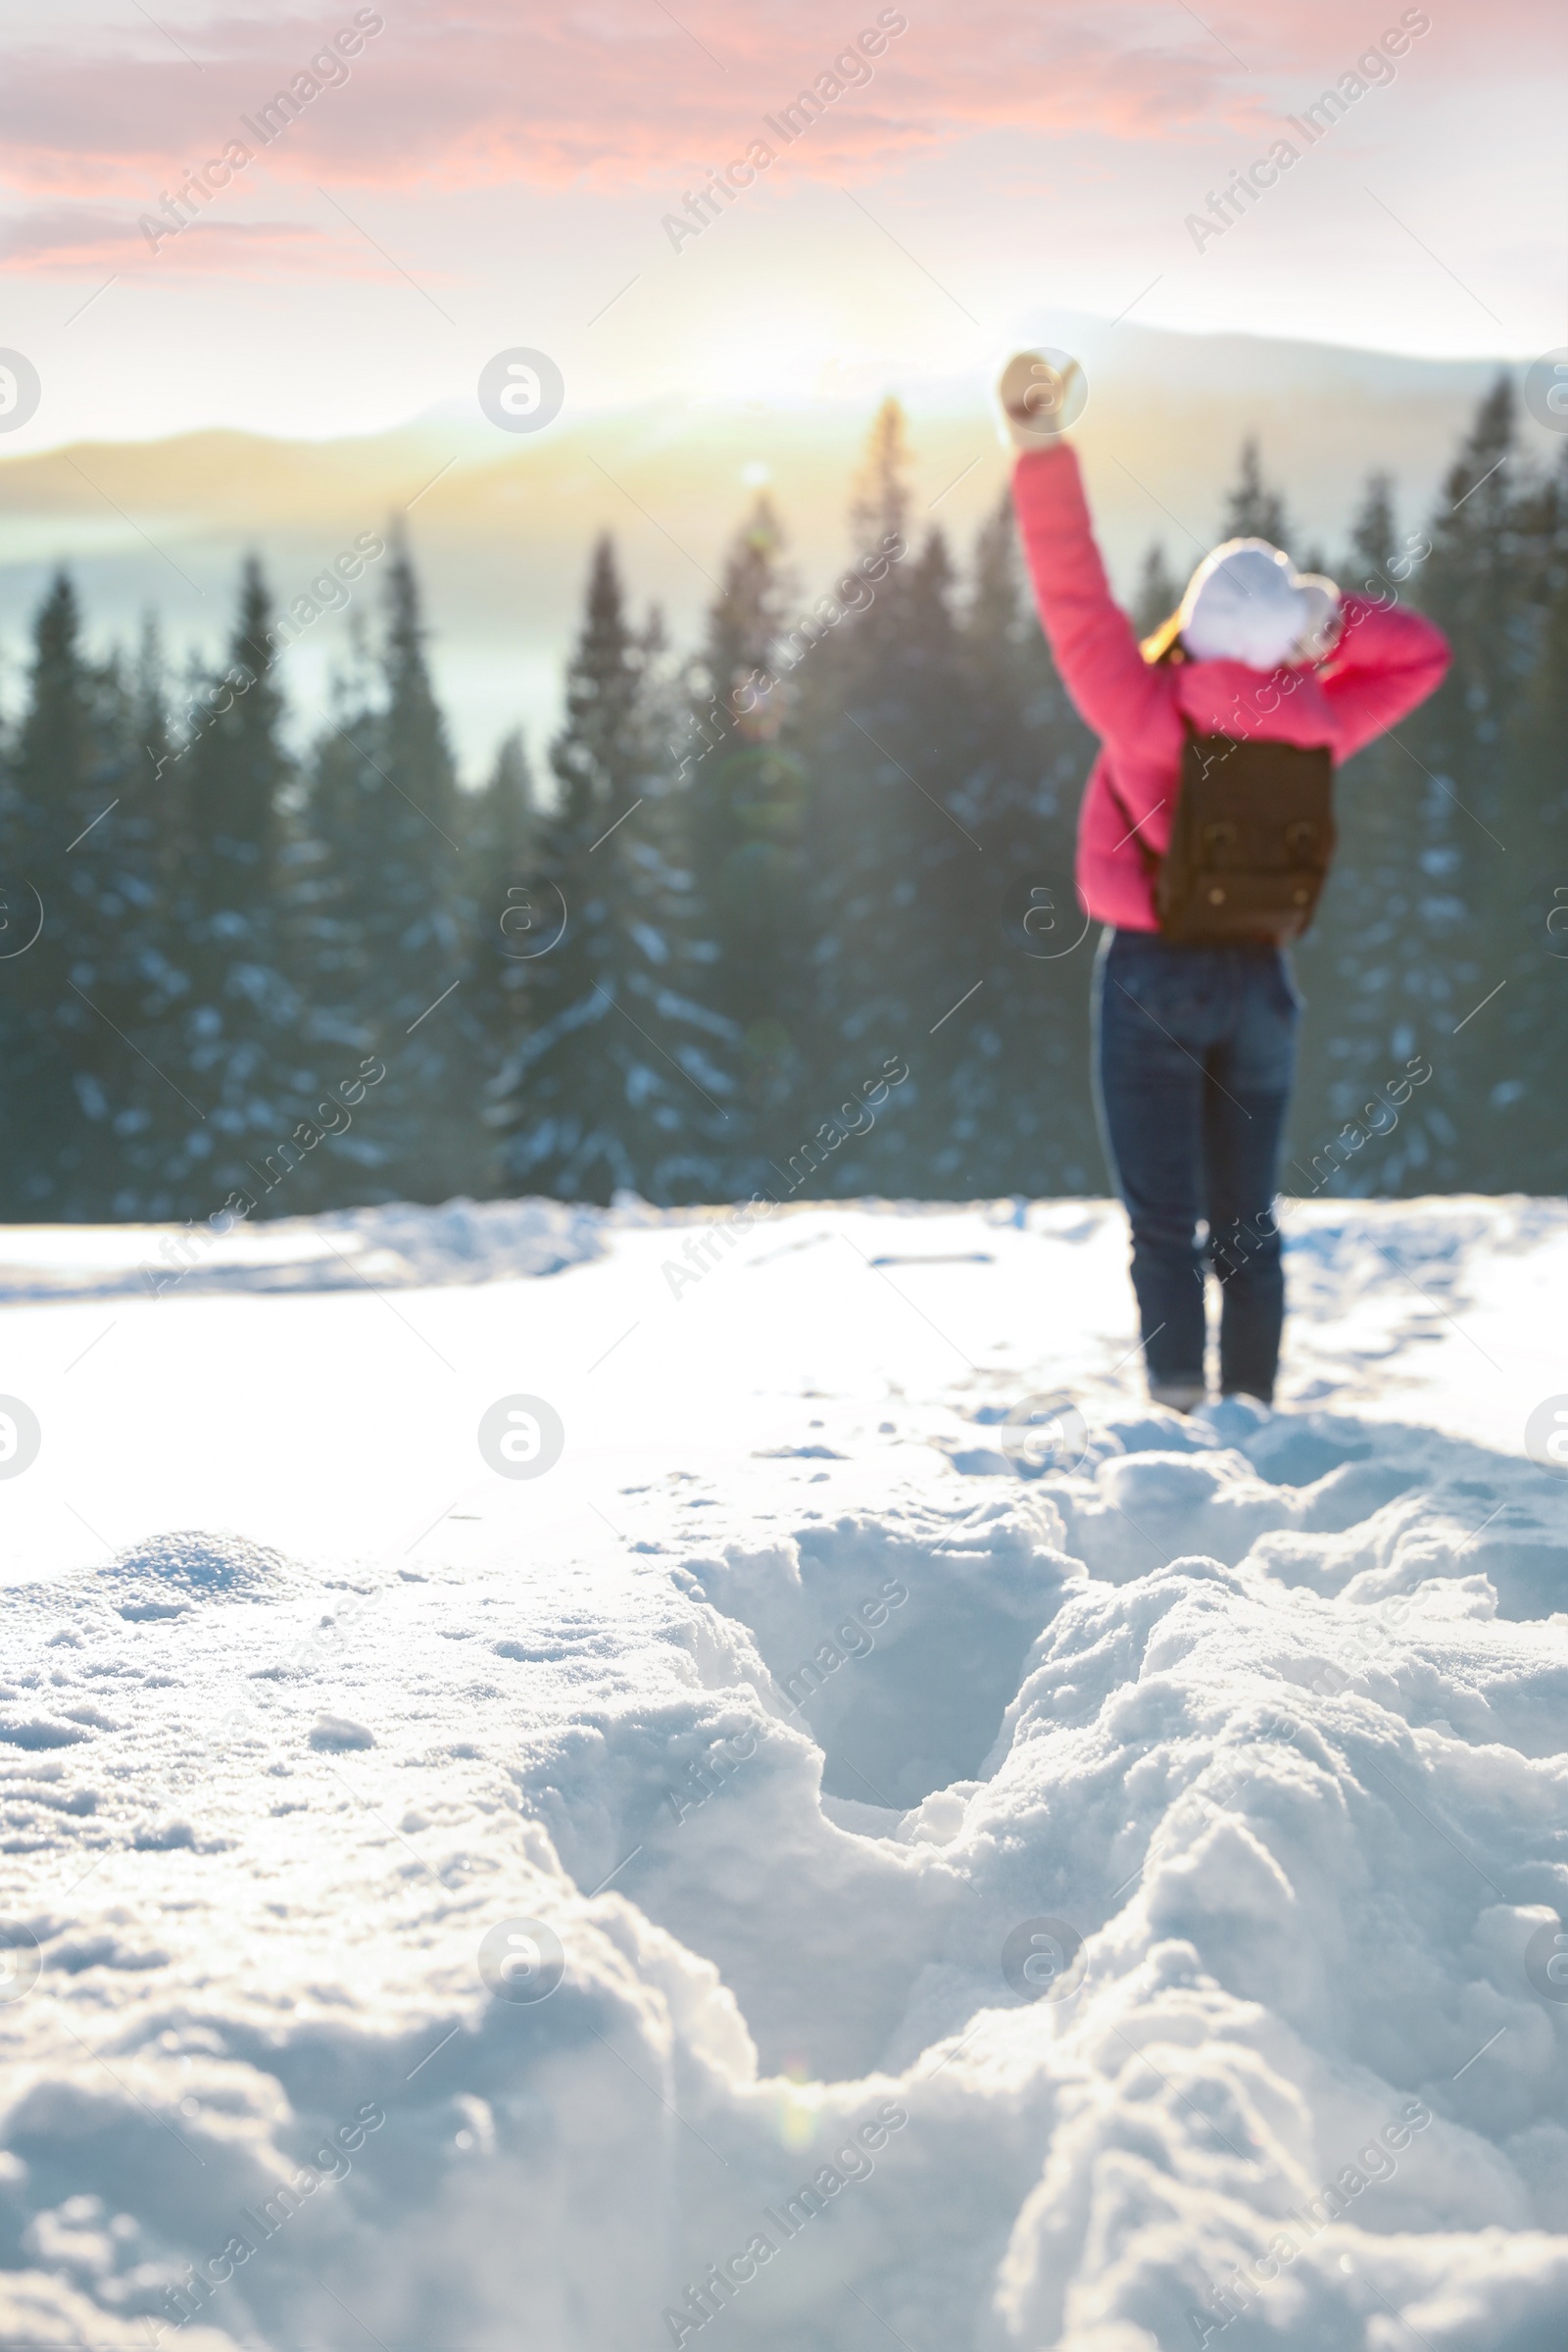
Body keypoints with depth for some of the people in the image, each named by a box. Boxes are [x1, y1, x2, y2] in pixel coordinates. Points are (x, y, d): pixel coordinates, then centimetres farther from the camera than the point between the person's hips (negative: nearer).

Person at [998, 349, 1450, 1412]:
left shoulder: (1151, 718, -18)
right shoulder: (1315, 731, -6)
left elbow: (1077, 600, -21)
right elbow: (1423, 653, 9)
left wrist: (1043, 452, -21)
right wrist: (1328, 613, -7)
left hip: (1151, 975, -3)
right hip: (1261, 980, 3)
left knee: (1164, 1221, 0)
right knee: (1246, 1220, 12)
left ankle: (1180, 1404, -7)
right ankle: (1252, 1406, 14)